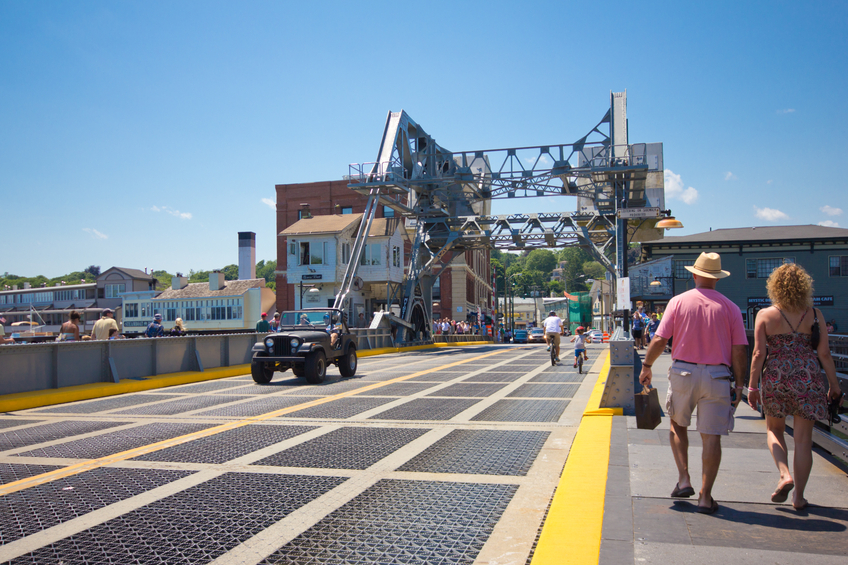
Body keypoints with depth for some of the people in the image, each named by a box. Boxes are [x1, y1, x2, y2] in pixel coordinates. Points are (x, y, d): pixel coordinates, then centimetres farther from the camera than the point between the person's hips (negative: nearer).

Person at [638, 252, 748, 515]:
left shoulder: (678, 301, -1)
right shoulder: (730, 307, 1)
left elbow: (659, 339, -5)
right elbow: (740, 350, -2)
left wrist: (646, 367, 8)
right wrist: (739, 385, 5)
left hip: (683, 372, 0)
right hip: (717, 376, 0)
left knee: (678, 425, 20)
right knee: (711, 436, 5)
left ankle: (684, 480, 12)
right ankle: (705, 496, 7)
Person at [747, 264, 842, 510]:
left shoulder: (765, 315, -4)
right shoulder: (814, 314, -1)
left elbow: (759, 354, -7)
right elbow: (824, 354, -2)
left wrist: (752, 386, -2)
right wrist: (833, 384, 8)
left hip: (774, 378, 0)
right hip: (807, 379, 0)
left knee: (774, 430, 20)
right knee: (803, 438, 8)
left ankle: (785, 475, -2)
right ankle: (798, 496, 13)